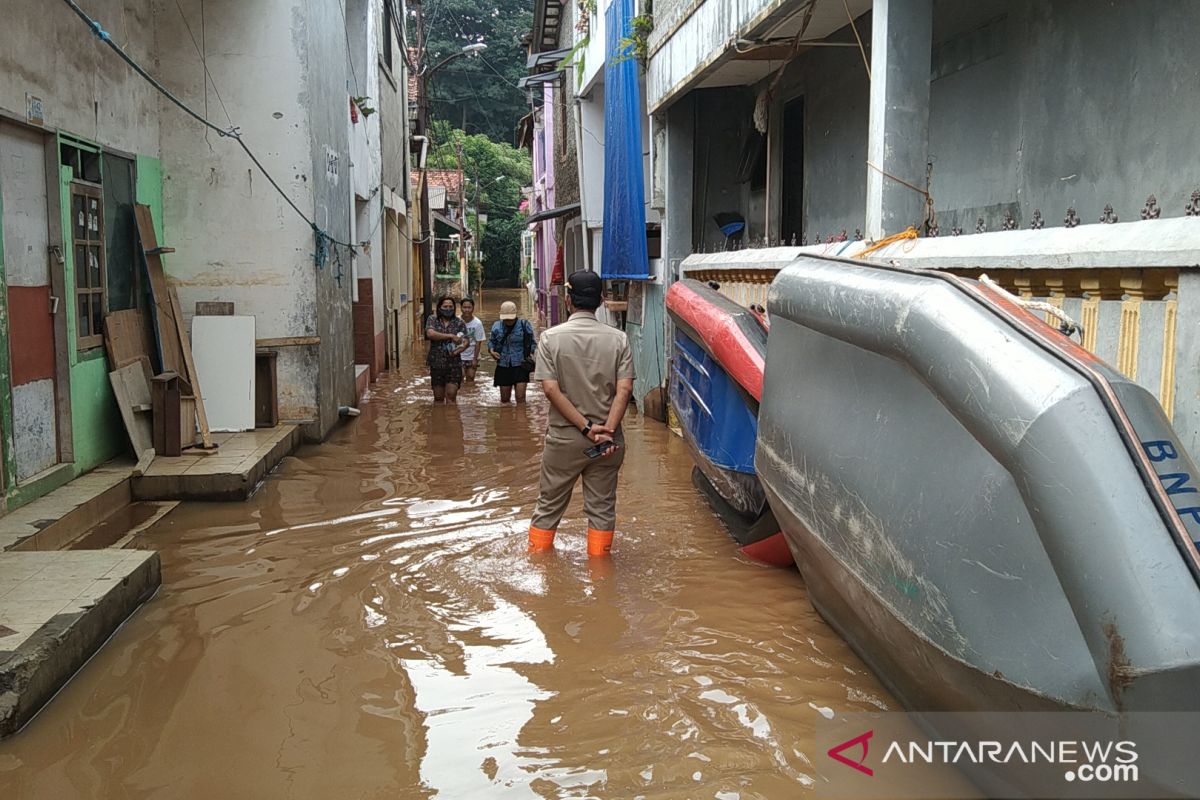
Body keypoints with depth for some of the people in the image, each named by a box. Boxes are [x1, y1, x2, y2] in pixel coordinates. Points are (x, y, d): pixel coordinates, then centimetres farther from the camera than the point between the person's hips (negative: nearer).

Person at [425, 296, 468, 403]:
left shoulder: (459, 323, 4)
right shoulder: (432, 319, 2)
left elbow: (465, 342, -1)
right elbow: (430, 334, -16)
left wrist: (459, 349, -23)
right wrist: (451, 336, -18)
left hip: (454, 364, -1)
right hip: (436, 364, 1)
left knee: (451, 395, -9)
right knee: (438, 397, 9)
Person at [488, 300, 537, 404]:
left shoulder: (524, 325, -2)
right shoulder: (497, 326, 4)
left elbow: (532, 342, 6)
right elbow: (491, 341, 18)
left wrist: (531, 354, -12)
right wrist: (492, 350, -3)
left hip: (520, 365, -3)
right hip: (503, 366, 3)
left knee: (520, 397, -9)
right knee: (504, 399, 10)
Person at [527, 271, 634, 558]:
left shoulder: (551, 337, -6)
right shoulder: (618, 338, -3)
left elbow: (551, 389, -12)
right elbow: (624, 389, -12)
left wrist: (586, 426, -12)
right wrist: (607, 430, -15)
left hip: (563, 437, 0)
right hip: (608, 441, 0)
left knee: (549, 504, 14)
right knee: (602, 507, 11)